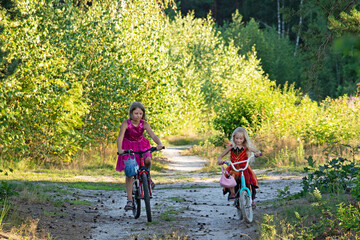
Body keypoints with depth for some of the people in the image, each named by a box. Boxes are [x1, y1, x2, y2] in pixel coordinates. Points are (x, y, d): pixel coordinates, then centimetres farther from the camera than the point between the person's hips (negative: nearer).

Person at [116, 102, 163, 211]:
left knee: (147, 160, -30)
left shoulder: (144, 124, -17)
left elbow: (153, 136, -26)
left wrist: (159, 144, -47)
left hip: (141, 145, 1)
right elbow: (120, 137, -33)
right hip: (128, 147, -1)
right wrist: (120, 150, -51)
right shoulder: (126, 123, -23)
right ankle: (130, 200, -3)